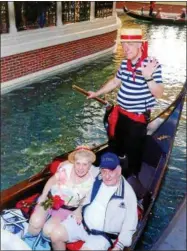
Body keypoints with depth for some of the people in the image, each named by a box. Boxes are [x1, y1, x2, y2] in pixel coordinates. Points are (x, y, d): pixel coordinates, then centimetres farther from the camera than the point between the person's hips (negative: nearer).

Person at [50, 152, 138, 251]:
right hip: (82, 222, 4)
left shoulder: (128, 193, -12)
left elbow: (130, 224, -7)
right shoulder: (96, 179, -1)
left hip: (103, 235, -4)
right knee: (56, 234, -12)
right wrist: (79, 210, 3)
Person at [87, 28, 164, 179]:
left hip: (138, 117, -7)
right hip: (121, 113, 8)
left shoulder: (152, 64, -20)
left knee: (133, 151, 8)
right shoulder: (125, 63, 1)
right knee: (115, 146, 26)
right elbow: (115, 82, 18)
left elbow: (158, 94, -25)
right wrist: (97, 93, 24)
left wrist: (149, 77, -41)